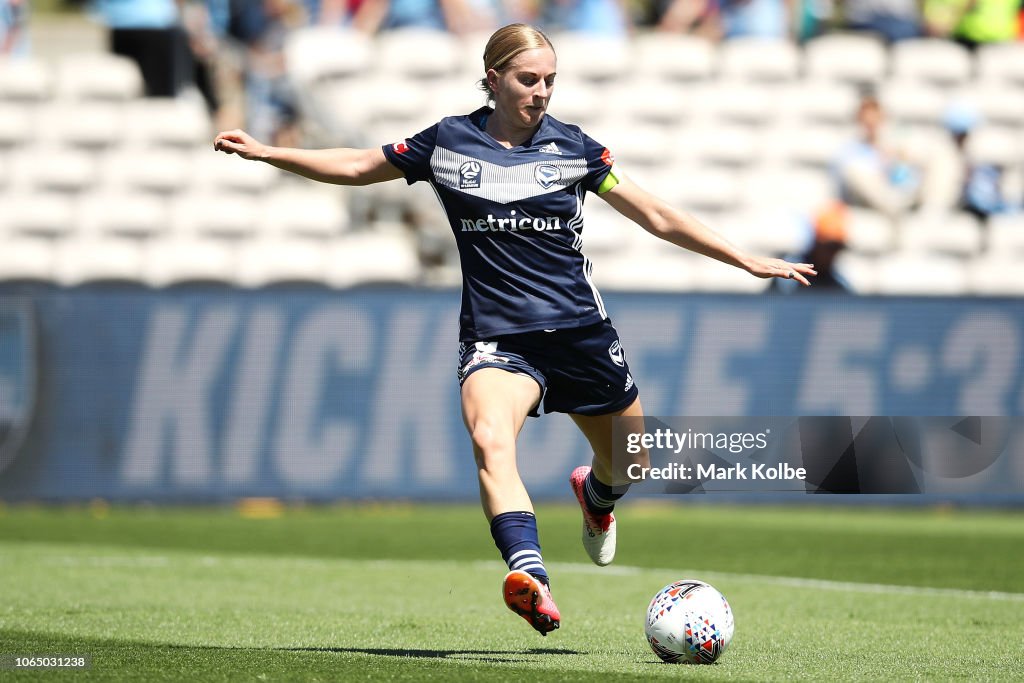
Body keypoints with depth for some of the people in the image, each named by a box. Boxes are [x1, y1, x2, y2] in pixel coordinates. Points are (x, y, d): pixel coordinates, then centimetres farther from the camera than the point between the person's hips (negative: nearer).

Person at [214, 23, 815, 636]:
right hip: (495, 334, -2)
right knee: (491, 440, -31)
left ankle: (596, 495, 53)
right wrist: (265, 152, 8)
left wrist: (746, 260, 3)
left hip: (580, 330, 2)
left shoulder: (572, 148, 2)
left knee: (630, 456, 14)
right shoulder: (448, 142, 2)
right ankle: (531, 578, -49)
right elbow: (357, 167, 14)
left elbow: (658, 217, 6)